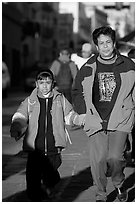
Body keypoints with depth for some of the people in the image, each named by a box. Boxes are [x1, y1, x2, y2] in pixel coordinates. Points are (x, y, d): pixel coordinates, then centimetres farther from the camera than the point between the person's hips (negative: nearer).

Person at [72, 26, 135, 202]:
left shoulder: (128, 66, 6)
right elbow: (77, 92, 19)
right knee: (97, 159, -9)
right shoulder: (89, 68, 8)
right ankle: (100, 195, 10)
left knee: (114, 157, -15)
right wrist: (84, 112, 9)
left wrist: (130, 109, 8)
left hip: (119, 121, -1)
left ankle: (119, 184, 17)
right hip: (96, 121, 1)